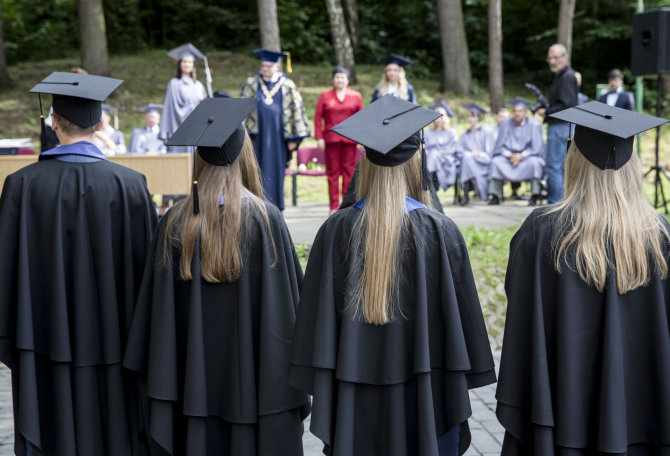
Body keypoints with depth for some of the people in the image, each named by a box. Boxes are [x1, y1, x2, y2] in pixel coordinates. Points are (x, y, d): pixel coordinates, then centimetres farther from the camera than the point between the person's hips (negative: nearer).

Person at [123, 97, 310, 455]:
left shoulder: (175, 223, -6)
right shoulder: (266, 219, -11)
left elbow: (158, 314, -2)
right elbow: (289, 303, -7)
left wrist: (159, 384, 7)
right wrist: (293, 378, 3)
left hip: (195, 381, 2)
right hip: (254, 381, -2)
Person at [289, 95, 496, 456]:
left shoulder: (337, 230, -8)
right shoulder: (440, 232, -11)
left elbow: (319, 318, -5)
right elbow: (461, 318, -5)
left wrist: (323, 395, 5)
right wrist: (460, 389, 7)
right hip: (424, 400, -1)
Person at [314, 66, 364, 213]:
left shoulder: (356, 96, 8)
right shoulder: (325, 96, 7)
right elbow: (318, 117, 4)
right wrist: (319, 138, -4)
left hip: (349, 139, 0)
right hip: (331, 138, 0)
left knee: (349, 170, 0)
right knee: (333, 171, 1)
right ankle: (334, 207, 5)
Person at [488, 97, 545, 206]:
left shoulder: (534, 125, -8)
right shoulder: (505, 124, 1)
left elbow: (537, 148, -11)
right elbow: (499, 147, 1)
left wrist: (521, 156, -22)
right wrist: (509, 155, -17)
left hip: (528, 157, -3)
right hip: (509, 157, 3)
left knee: (534, 161, -35)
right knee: (495, 161, -23)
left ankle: (534, 196, -30)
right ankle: (495, 196, -22)